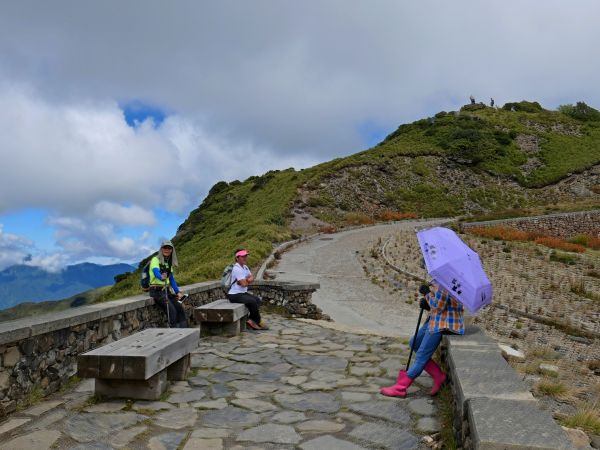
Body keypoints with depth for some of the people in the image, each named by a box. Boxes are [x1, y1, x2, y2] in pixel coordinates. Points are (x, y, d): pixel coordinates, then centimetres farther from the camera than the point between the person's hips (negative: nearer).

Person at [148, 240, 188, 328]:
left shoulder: (169, 262, 14)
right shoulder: (155, 259, -9)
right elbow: (155, 271, -29)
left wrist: (178, 292, 7)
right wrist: (161, 277, -52)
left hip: (166, 290, 7)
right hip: (156, 290, -7)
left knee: (180, 308, -8)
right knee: (172, 310, -22)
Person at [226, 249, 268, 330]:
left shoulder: (245, 267, 11)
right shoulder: (237, 269, -19)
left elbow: (252, 278, 6)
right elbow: (244, 284, -23)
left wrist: (246, 280, -16)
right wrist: (249, 280, -1)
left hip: (243, 293, 10)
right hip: (234, 295, -10)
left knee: (257, 299, 6)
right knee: (252, 301, -22)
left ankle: (251, 320, 4)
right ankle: (258, 322, -5)